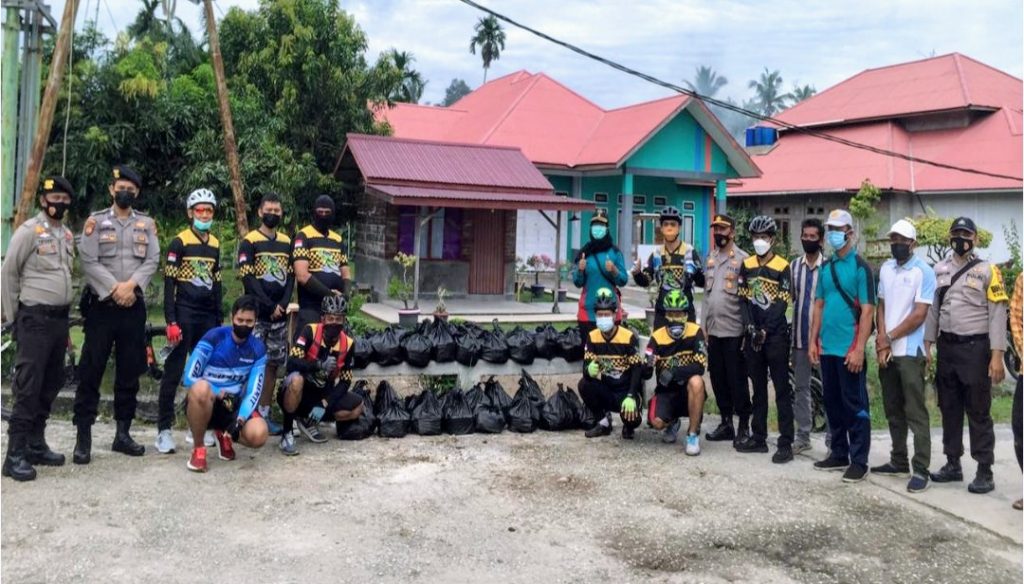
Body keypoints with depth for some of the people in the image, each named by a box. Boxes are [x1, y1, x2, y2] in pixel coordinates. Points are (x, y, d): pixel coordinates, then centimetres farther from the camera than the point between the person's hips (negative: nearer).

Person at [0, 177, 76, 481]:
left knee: (51, 385, 11)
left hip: (60, 318, 7)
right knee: (29, 387, -8)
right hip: (35, 319, -7)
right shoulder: (29, 231, -7)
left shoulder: (68, 235, 14)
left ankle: (36, 444, 20)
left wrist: (65, 318, 16)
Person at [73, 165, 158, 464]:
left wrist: (131, 285, -15)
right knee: (91, 371, -2)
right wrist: (114, 288, -15)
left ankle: (122, 433, 16)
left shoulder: (147, 224, 9)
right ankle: (83, 437, 3)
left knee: (130, 372, 7)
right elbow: (88, 261, -6)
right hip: (101, 305, -2)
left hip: (134, 306, 3)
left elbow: (152, 260, 0)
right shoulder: (96, 221, 3)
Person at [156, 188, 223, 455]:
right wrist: (171, 321, -14)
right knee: (174, 372, -3)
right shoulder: (179, 242, -4)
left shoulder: (215, 244, 12)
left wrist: (220, 319, 13)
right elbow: (169, 283, -8)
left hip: (208, 317, 5)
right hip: (184, 314, -5)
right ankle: (164, 429, 1)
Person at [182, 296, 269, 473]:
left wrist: (240, 420, -23)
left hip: (233, 404, 2)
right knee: (201, 388, -40)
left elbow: (254, 390, -8)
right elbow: (190, 378, -14)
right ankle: (198, 448, -16)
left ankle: (223, 434, 11)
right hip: (206, 401, -2)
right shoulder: (214, 338, -12)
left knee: (258, 436, -27)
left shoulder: (258, 349, -3)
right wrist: (218, 393, -20)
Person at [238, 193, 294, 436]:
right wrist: (269, 306, -13)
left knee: (273, 363, 6)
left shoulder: (287, 243, 13)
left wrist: (283, 305, -5)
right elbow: (248, 278, -9)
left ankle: (265, 413, 13)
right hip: (257, 313, -5)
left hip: (279, 315, 5)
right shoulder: (249, 242, -1)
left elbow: (291, 277, 10)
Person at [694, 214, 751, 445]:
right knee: (718, 378, 11)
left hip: (734, 330, -6)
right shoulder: (710, 257, 13)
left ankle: (743, 426, 9)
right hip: (713, 328, 6)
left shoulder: (742, 259, -7)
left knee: (737, 379, -1)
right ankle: (726, 422, 21)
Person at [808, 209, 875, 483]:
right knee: (832, 403, 13)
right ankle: (839, 454, 24)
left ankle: (858, 461, 6)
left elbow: (867, 310, -12)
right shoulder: (826, 267, 12)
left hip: (849, 348, -7)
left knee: (855, 405, -1)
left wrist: (859, 348, -17)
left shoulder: (860, 267, -7)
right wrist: (813, 341, 9)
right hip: (826, 347, 7)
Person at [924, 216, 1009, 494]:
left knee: (978, 411, 0)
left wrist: (996, 355, -14)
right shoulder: (939, 270, 11)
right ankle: (953, 464, 22)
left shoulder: (987, 270, -4)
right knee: (949, 409, 11)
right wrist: (927, 345, 7)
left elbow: (998, 314, -8)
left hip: (975, 348, -5)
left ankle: (985, 471, 7)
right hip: (946, 348, 5)